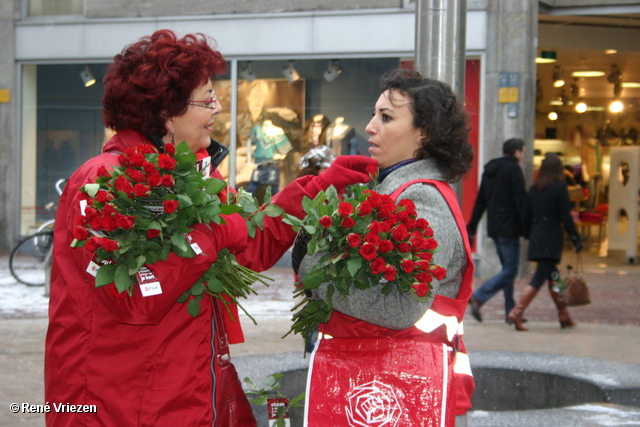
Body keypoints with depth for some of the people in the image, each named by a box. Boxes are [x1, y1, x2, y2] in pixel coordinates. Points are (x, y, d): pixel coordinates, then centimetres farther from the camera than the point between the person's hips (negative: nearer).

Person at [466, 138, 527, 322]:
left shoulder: (489, 170, 16)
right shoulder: (513, 169, -9)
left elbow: (480, 202, 18)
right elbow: (521, 201, -15)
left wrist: (471, 229, 19)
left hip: (494, 228, 9)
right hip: (509, 228, -9)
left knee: (508, 268, 14)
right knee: (510, 270, -7)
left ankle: (511, 311, 11)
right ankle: (478, 297, -19)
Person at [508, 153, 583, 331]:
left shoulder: (533, 190, 8)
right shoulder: (559, 188, -8)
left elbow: (526, 217, 11)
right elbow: (566, 218, -10)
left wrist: (529, 236, 24)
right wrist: (576, 239, -4)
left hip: (536, 239, 6)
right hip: (552, 240, -6)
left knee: (553, 277, 15)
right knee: (539, 278, -6)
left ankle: (564, 316, 21)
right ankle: (517, 313, -15)